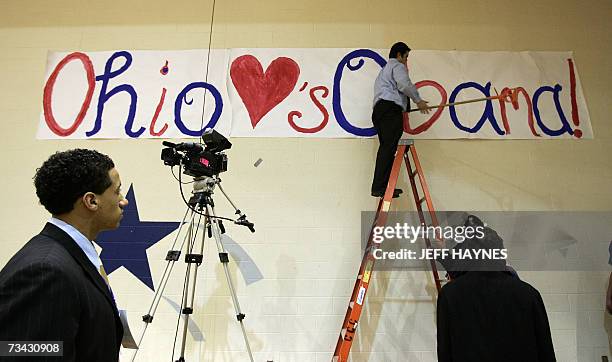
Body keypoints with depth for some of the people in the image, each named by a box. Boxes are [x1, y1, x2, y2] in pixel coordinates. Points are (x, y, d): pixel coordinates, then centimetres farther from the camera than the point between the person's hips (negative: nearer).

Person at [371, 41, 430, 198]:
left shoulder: (384, 70, 36)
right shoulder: (397, 65, 6)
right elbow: (404, 84, -12)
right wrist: (418, 100, -4)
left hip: (378, 109, 10)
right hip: (391, 109, -10)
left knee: (385, 148, 5)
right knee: (388, 148, -16)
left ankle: (380, 187, 1)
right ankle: (379, 187, -23)